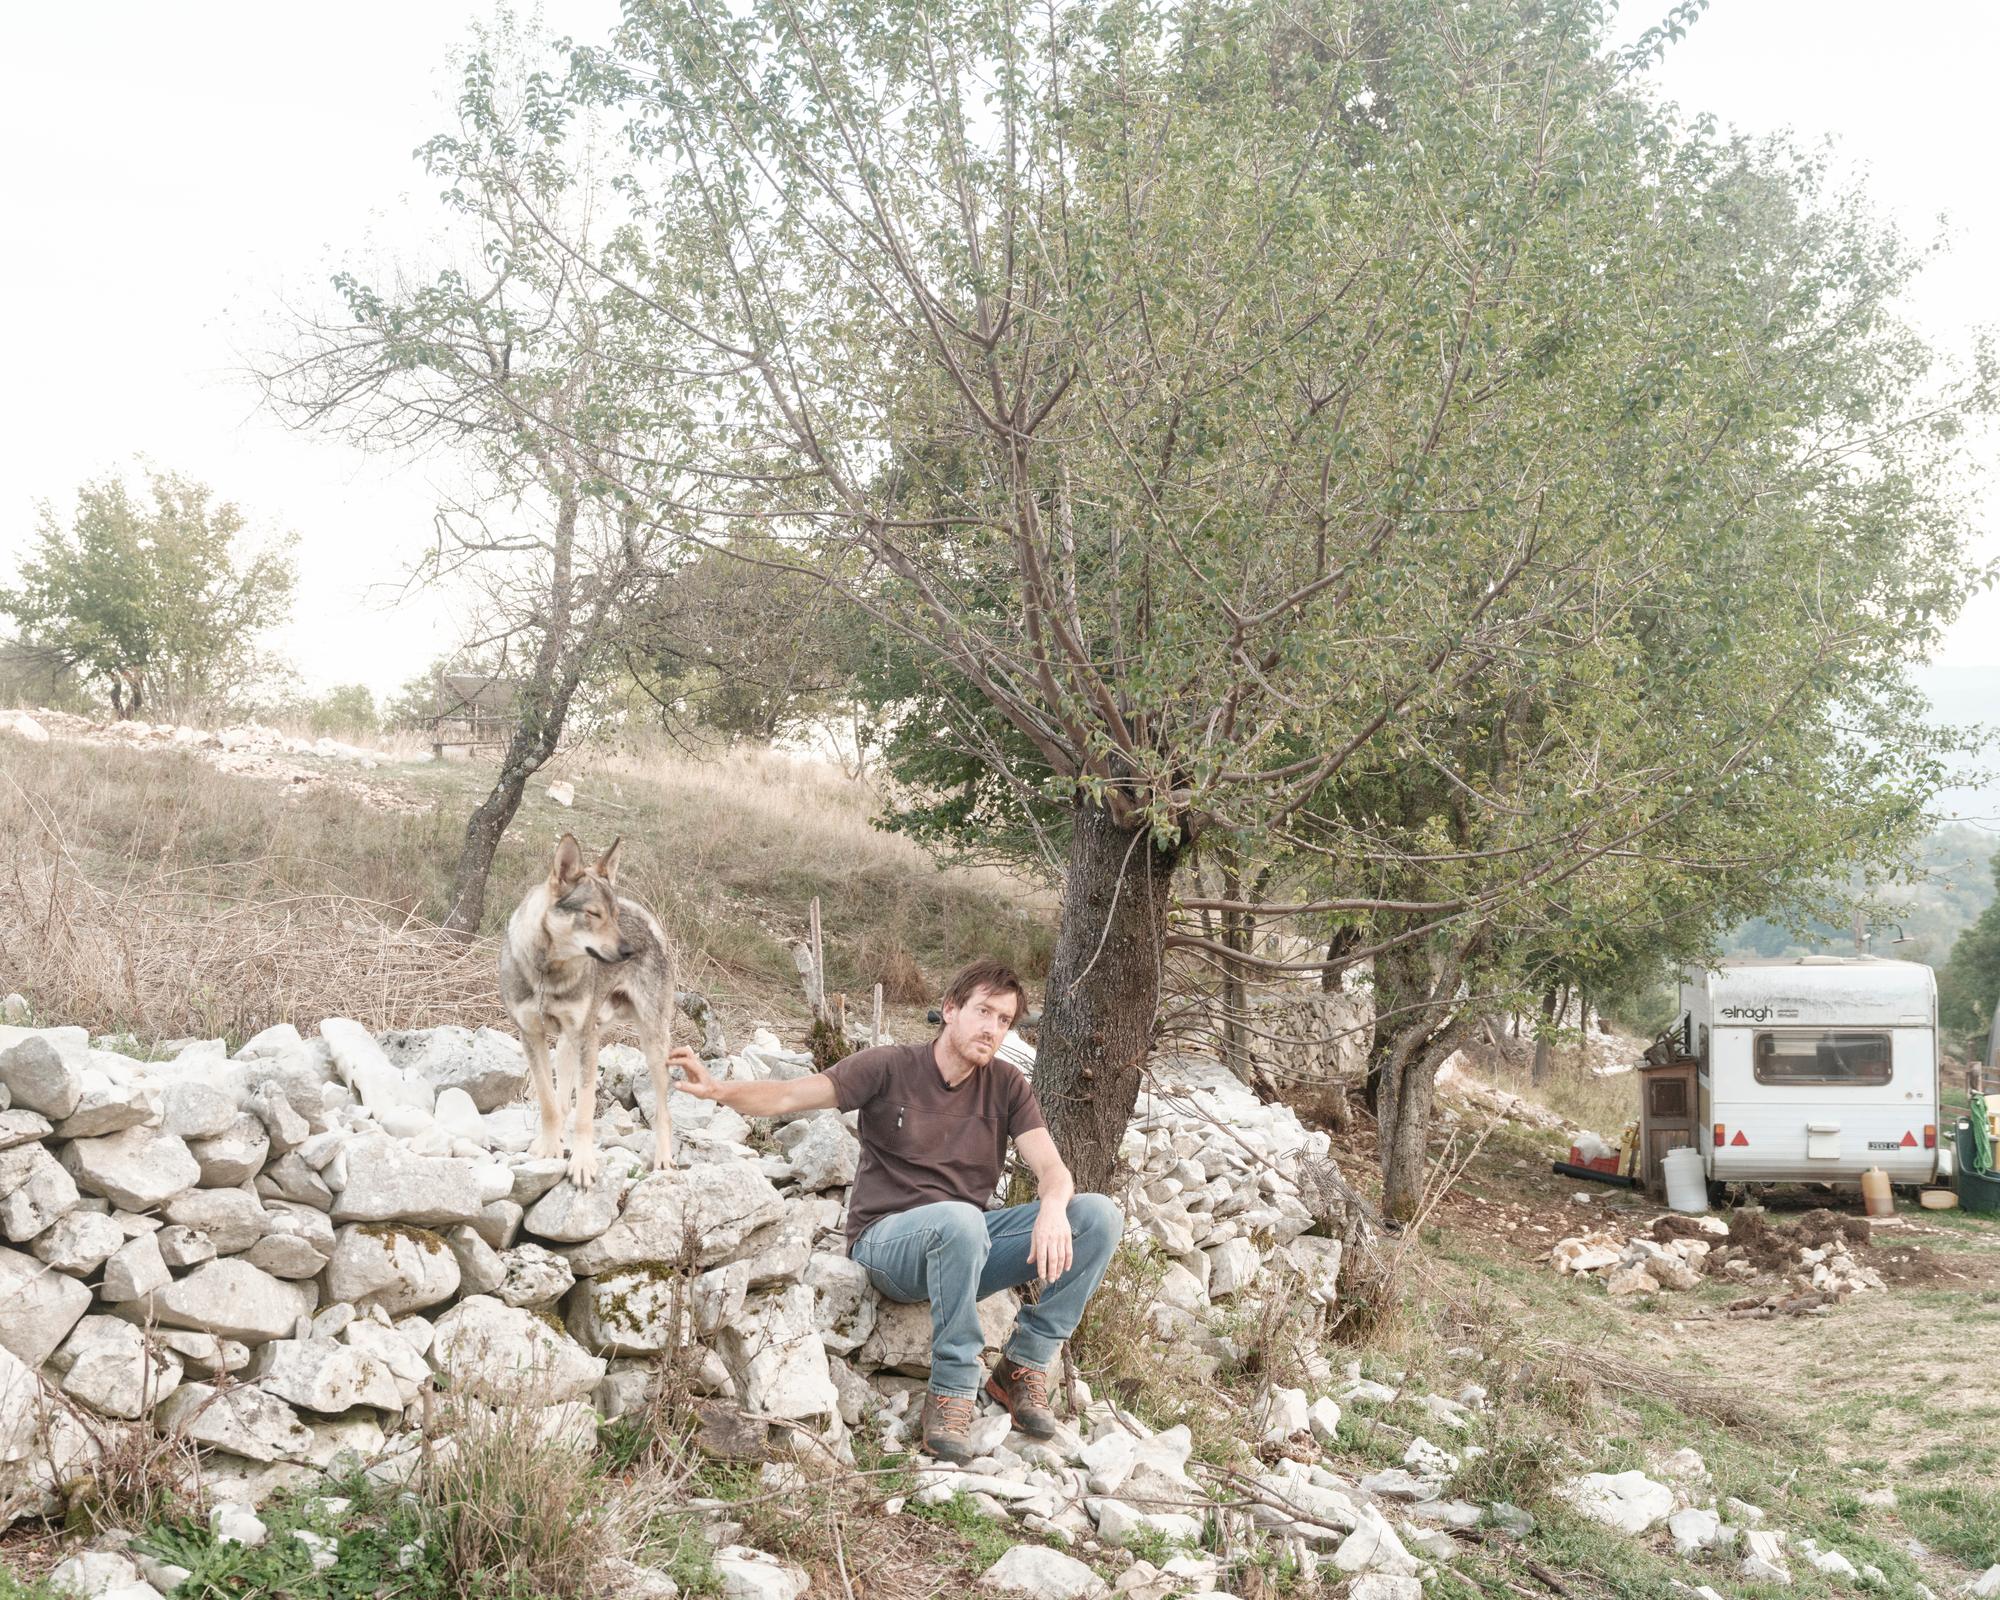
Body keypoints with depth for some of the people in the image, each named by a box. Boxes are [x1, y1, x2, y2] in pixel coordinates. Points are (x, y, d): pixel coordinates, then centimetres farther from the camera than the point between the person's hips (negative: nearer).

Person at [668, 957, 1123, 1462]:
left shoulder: (1006, 1086, 6)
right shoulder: (890, 1068, -4)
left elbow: (1050, 1166, -4)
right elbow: (787, 1096, -13)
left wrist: (1053, 1207, -30)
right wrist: (718, 1091, -34)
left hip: (968, 1249, 4)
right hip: (888, 1241, -4)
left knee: (1099, 1216, -16)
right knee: (960, 1220, -41)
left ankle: (1025, 1364, -6)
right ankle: (951, 1392, -25)